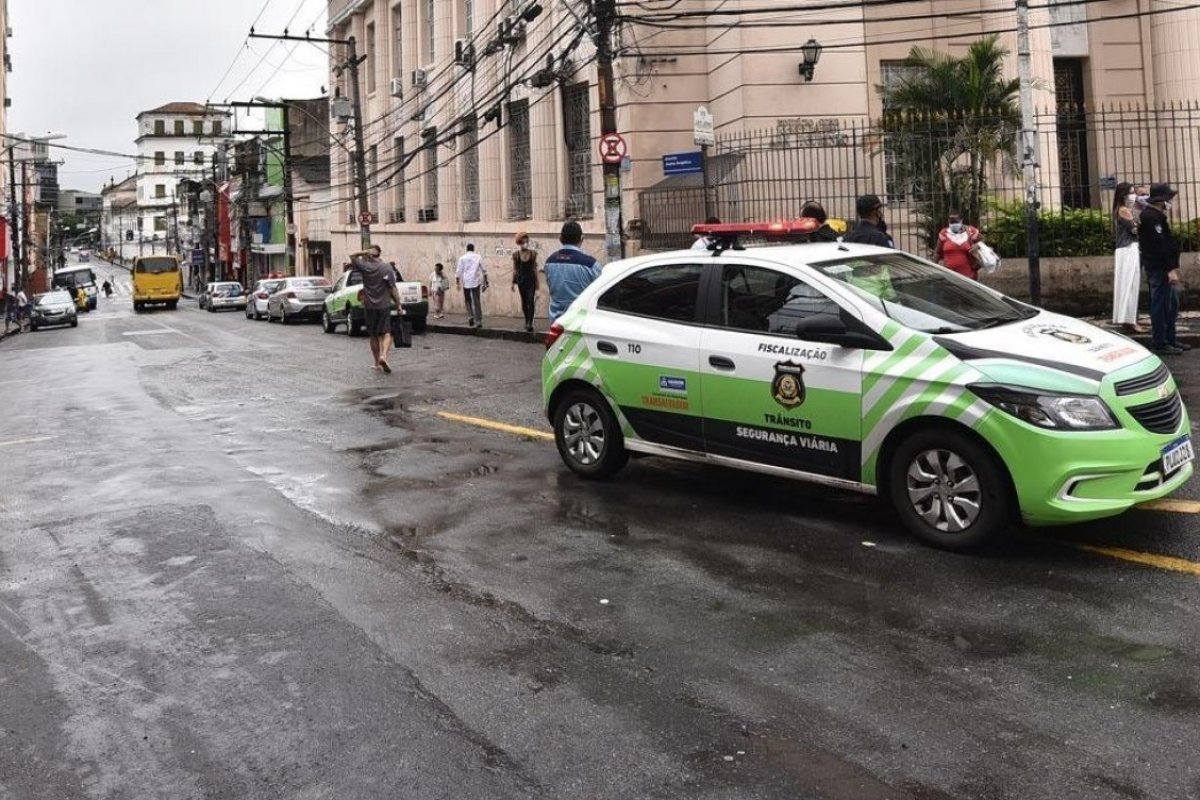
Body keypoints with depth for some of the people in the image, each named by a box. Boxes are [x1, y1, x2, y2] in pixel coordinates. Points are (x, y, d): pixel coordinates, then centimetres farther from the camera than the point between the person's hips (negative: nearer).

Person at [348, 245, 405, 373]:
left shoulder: (364, 266, -3)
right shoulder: (387, 268, -6)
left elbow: (352, 257, 15)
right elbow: (393, 288, -8)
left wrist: (364, 252, -2)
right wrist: (398, 304, -1)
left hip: (369, 306, 2)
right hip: (384, 305, -2)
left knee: (373, 336, 12)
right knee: (386, 333, -2)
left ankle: (377, 363, 17)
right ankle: (383, 355, -25)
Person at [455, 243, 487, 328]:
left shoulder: (462, 258, 3)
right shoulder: (478, 257, 6)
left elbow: (458, 271, -1)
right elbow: (484, 270, 8)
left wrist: (457, 283, 3)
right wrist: (485, 281, 15)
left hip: (466, 282, 0)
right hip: (476, 282, 0)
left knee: (468, 301, 16)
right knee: (477, 302, 1)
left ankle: (470, 316, -2)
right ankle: (478, 321, -2)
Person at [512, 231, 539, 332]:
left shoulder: (533, 254, -1)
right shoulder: (516, 255, 0)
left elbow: (535, 268, 4)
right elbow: (515, 270, 5)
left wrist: (537, 284, 5)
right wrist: (514, 282, 0)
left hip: (531, 279, -2)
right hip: (521, 280, 2)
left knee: (530, 301, -13)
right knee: (524, 301, 10)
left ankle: (530, 323, -15)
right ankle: (527, 321, 22)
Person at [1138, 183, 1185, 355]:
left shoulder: (1155, 214, 17)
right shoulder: (1152, 217, -17)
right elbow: (1159, 245, -23)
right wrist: (1171, 269, -24)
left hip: (1162, 268, 11)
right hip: (1159, 269, -11)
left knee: (1172, 304, 16)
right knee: (1160, 305, -4)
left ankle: (1170, 339, 24)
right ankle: (1159, 344, 2)